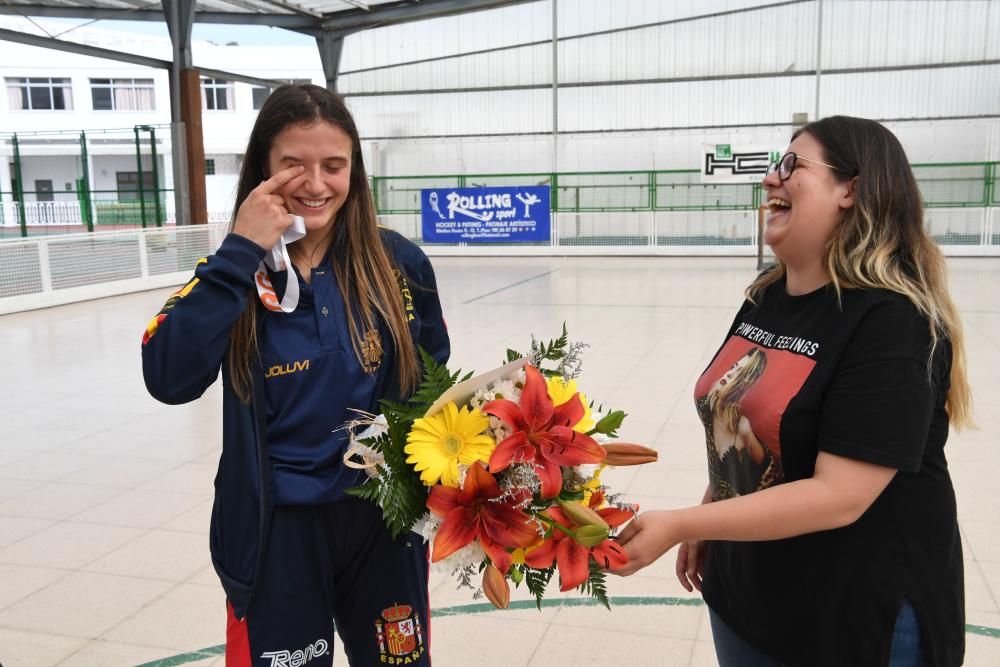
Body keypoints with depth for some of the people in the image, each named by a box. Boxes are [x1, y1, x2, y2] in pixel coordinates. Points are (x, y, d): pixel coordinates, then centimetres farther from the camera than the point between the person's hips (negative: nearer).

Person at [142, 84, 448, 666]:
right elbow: (169, 380, -22)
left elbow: (434, 378, 6)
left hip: (384, 518, 1)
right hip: (276, 530, -1)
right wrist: (240, 254, -24)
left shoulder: (398, 263, -6)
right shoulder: (237, 271, -7)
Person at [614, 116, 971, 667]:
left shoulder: (893, 322, -22)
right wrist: (705, 529, 12)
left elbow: (838, 497, -28)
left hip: (860, 623, -6)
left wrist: (677, 525, -28)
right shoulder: (764, 299, 0)